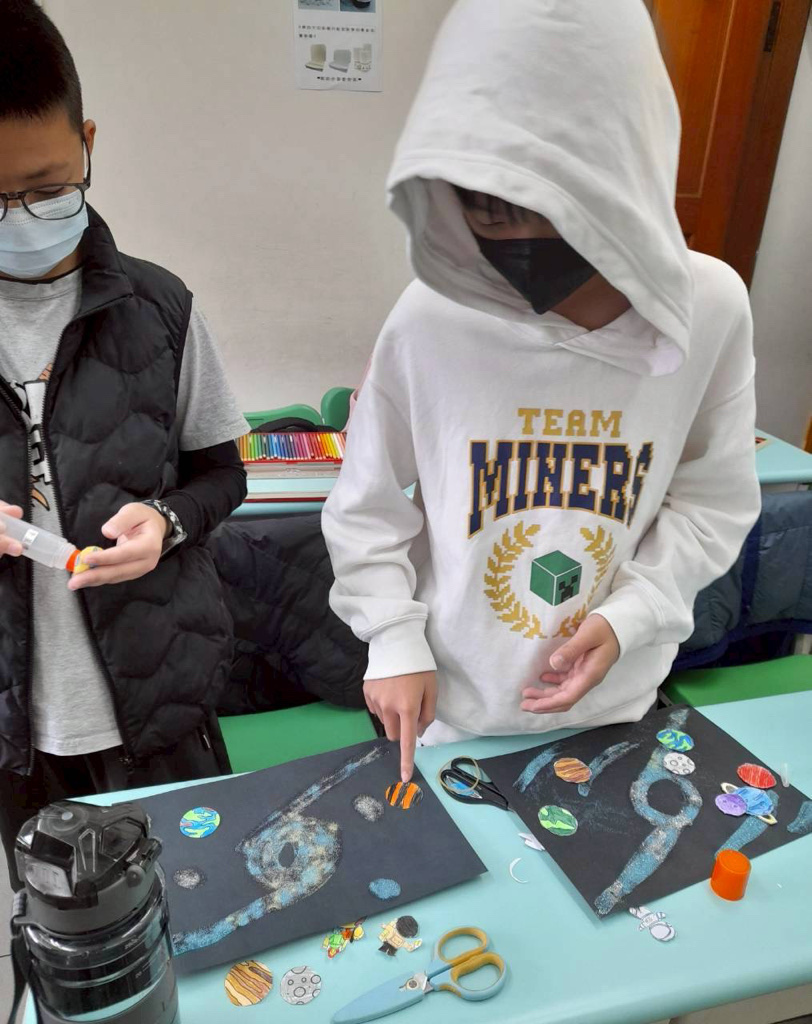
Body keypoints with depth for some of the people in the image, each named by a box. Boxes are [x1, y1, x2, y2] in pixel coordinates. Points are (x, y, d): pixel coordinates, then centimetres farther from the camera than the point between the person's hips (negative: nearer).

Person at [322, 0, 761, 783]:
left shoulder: (711, 309, -15)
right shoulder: (432, 317, -20)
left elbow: (713, 503, -2)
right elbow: (364, 507, -6)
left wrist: (630, 616, -15)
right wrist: (395, 641, -12)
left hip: (611, 706, 2)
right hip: (448, 706, -1)